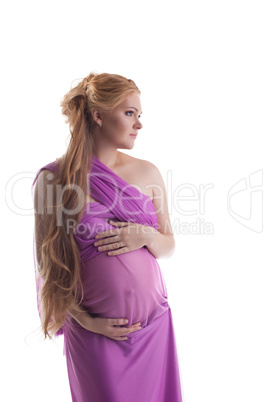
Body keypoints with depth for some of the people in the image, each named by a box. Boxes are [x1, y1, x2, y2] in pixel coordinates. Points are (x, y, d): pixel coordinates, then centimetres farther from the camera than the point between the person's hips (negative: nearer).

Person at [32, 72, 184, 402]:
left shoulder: (147, 172, 0)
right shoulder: (53, 178, -9)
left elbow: (169, 246, 7)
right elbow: (47, 262, -4)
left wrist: (146, 236, -14)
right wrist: (84, 320, -11)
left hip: (154, 324, 3)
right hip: (95, 333, -3)